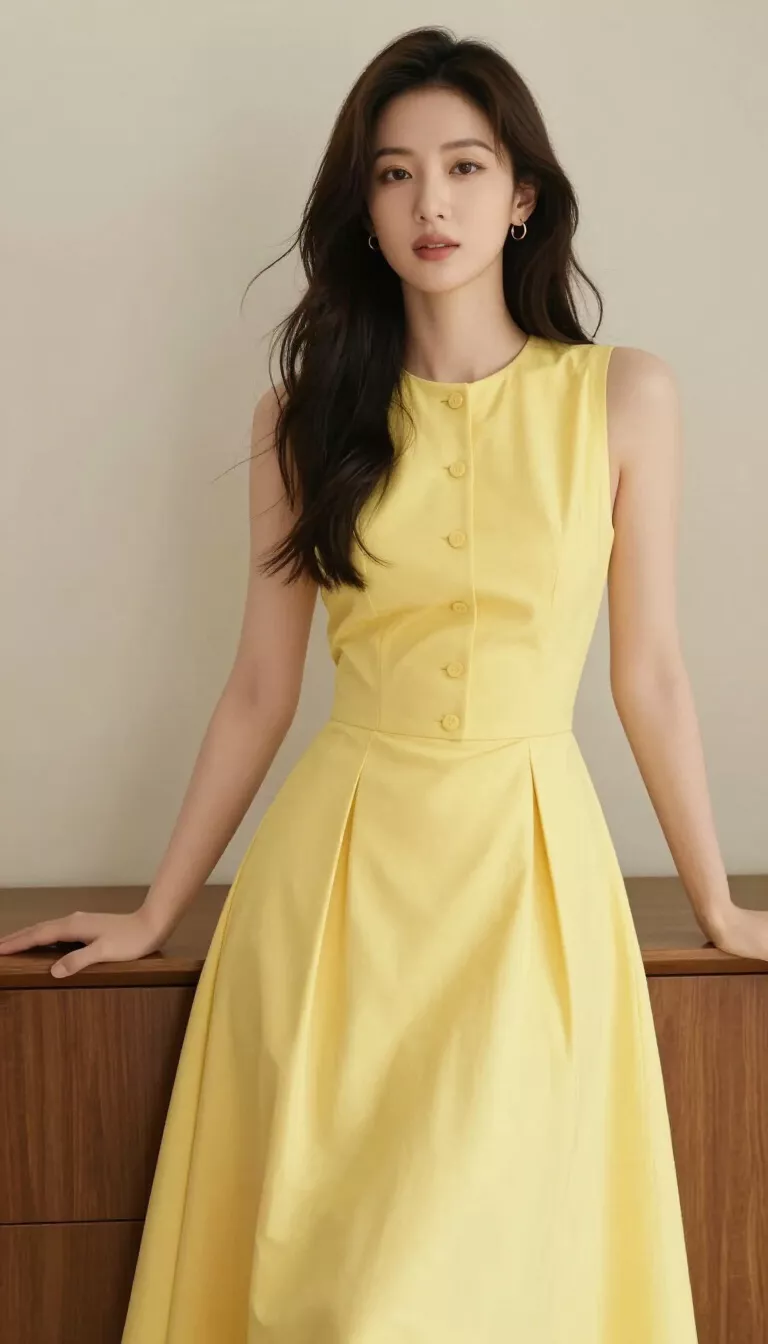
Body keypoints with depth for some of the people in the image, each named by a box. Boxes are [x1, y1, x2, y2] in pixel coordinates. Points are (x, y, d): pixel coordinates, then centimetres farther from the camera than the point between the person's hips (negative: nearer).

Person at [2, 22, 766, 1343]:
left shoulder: (624, 397, -1)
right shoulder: (305, 414, 2)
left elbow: (648, 672, 5)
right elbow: (259, 687, 6)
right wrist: (157, 912, 9)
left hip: (529, 859, -1)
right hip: (337, 862, 1)